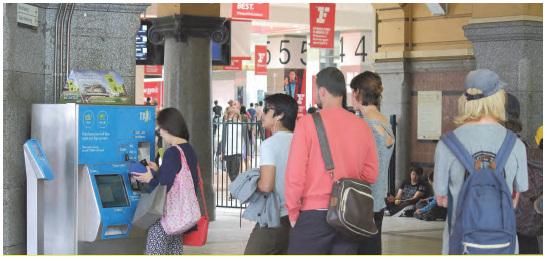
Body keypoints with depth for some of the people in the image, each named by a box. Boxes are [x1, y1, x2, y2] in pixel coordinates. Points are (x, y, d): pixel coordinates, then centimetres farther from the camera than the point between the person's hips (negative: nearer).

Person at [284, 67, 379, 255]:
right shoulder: (362, 126, 5)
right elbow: (371, 175, 8)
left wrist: (293, 212, 0)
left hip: (314, 214, -4)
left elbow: (295, 174, -10)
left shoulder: (307, 123, -8)